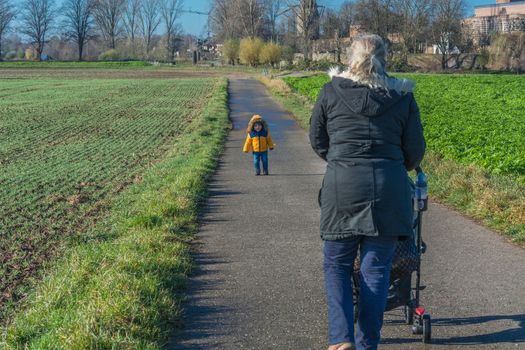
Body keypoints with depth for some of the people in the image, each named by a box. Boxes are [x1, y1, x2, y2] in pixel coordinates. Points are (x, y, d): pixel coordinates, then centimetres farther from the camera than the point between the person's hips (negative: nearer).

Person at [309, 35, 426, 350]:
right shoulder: (402, 96, 6)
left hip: (342, 185, -1)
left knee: (337, 264, 11)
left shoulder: (331, 92, 5)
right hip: (389, 188, 1)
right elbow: (416, 150, 7)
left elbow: (317, 141, 14)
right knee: (376, 269, 8)